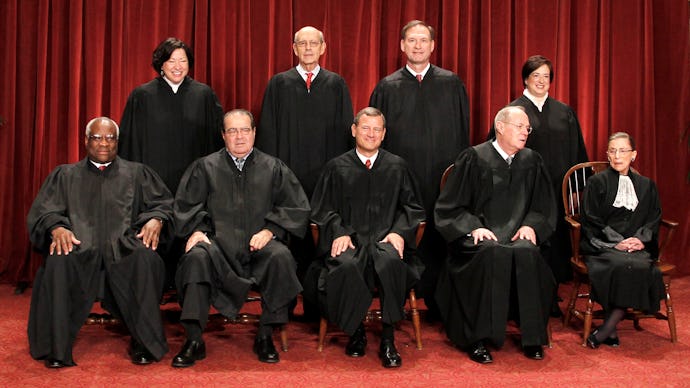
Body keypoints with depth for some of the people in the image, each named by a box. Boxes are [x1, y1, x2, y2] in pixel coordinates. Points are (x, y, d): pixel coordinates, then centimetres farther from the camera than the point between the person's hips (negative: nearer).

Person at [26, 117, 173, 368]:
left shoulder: (137, 173, 25)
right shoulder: (65, 175, 25)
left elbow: (163, 203, 15)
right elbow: (43, 212, 13)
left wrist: (156, 220, -9)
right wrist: (57, 227, -11)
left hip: (124, 246, 0)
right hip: (79, 246, 1)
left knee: (146, 258, -36)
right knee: (58, 263, -35)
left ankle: (145, 343, -25)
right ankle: (56, 347, -23)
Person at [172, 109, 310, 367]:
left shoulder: (274, 168, 14)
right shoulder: (205, 167, 15)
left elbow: (297, 207, 8)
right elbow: (185, 205, 12)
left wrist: (269, 230, -6)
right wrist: (196, 230, -7)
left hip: (259, 243, 0)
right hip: (218, 241, 0)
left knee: (281, 257, -32)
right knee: (196, 257, -32)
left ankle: (265, 336, -18)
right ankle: (194, 340, -26)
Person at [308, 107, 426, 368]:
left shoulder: (397, 167, 17)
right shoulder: (337, 168, 15)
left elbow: (413, 206, 15)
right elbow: (323, 208, 11)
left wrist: (399, 231, -4)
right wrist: (339, 232, -8)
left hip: (386, 239, 0)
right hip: (350, 239, 0)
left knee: (392, 262, -36)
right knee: (346, 266, -36)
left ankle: (387, 339, -22)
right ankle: (356, 332, -10)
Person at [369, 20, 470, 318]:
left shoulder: (451, 84, 8)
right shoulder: (387, 87, 7)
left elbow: (462, 131, 8)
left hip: (442, 177, 0)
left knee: (439, 238, 2)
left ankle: (438, 303, 14)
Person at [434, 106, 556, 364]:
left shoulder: (532, 162, 14)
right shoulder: (474, 158, 2)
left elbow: (543, 207, 18)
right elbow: (450, 207, 1)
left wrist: (530, 226, -3)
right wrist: (474, 227, -15)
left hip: (516, 235, 3)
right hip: (479, 236, -3)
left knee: (526, 254, -32)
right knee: (493, 254, -36)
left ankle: (532, 338, -19)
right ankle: (477, 339, -28)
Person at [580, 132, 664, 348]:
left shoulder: (646, 185, 20)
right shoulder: (596, 183, 9)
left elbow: (654, 219, 13)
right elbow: (591, 220, 0)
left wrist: (641, 239, -8)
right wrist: (616, 242, -12)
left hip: (638, 247, 3)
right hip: (602, 246, -2)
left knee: (642, 268, -32)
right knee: (623, 266, -35)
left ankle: (606, 329, -25)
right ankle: (612, 330, -25)